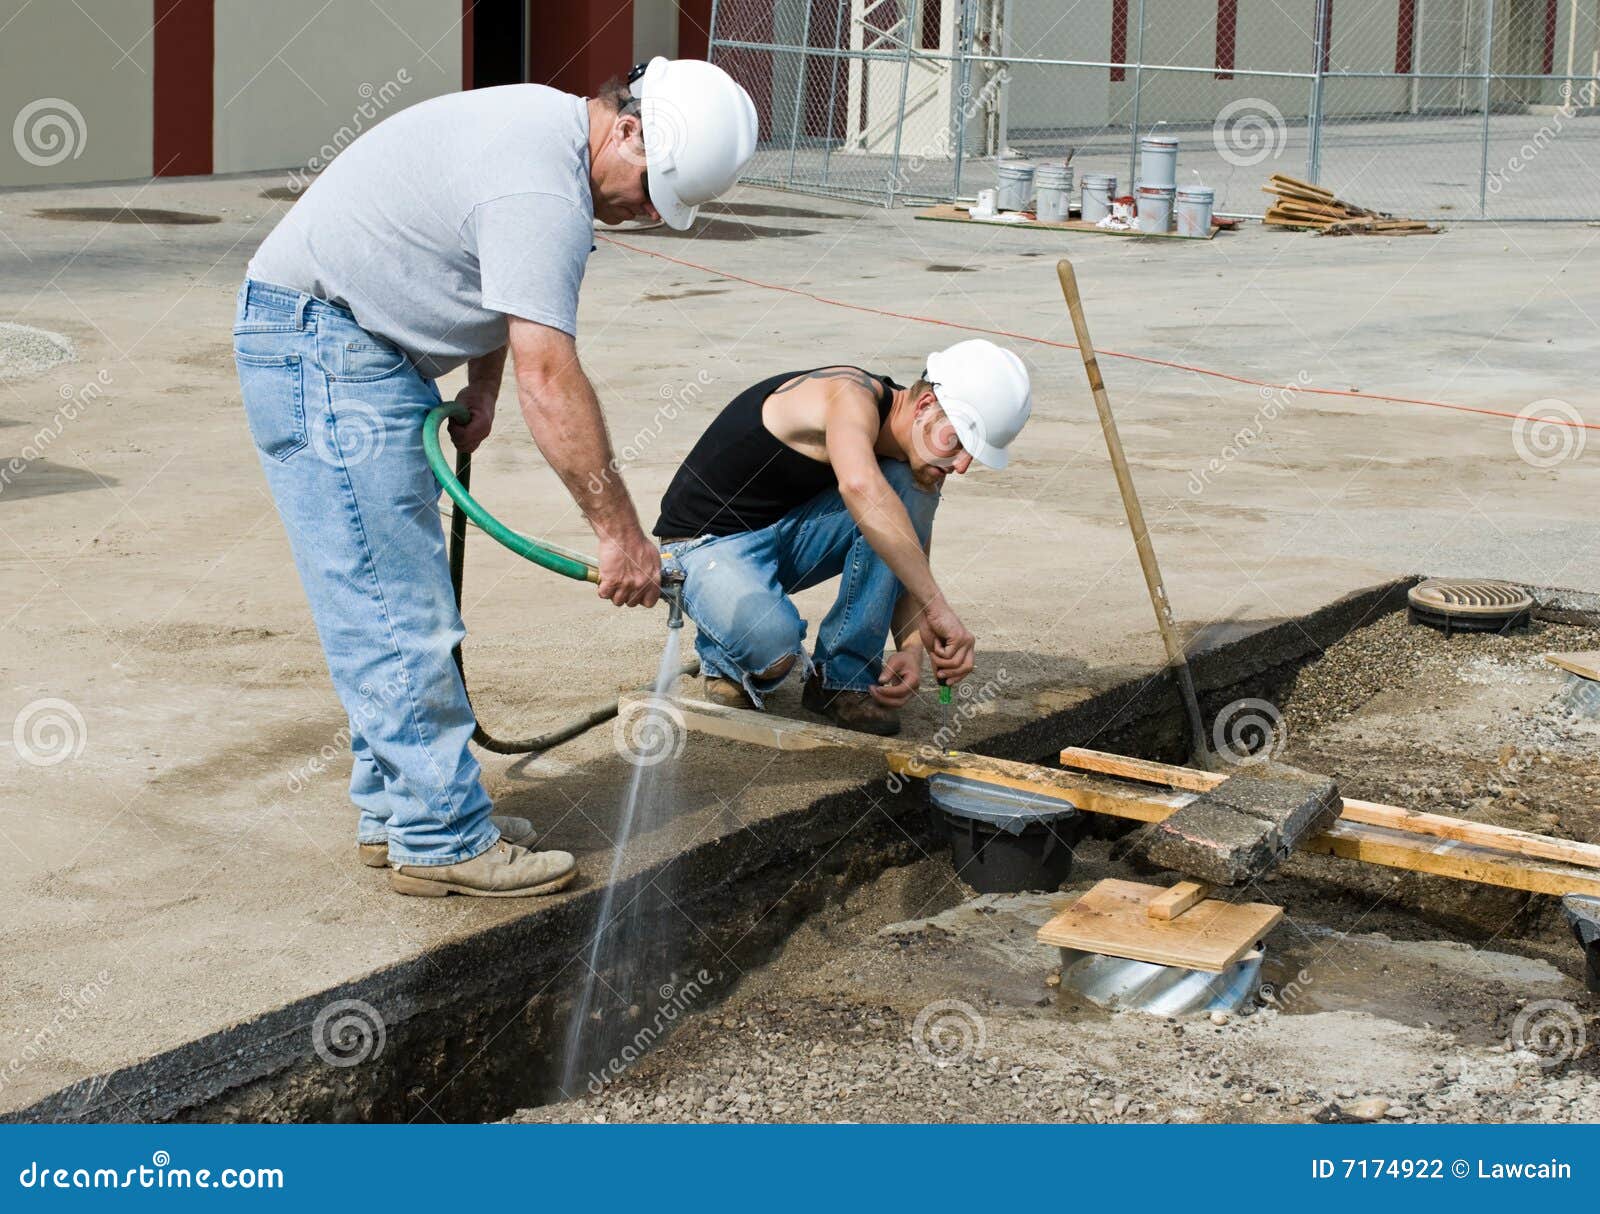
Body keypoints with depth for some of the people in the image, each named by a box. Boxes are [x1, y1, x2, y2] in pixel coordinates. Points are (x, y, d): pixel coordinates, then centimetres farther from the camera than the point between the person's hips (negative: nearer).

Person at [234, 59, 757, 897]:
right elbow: (549, 380, -28)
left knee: (391, 605, 13)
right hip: (323, 346, -11)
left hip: (358, 347, 11)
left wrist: (481, 383, 6)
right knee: (396, 609, -9)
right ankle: (441, 842, -5)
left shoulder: (549, 129, 9)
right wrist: (620, 531, -25)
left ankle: (398, 811, 21)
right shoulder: (542, 190, -24)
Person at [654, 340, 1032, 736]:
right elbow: (859, 486, -51)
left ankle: (844, 676, -9)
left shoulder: (920, 455, -3)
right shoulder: (852, 395, -28)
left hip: (791, 533, 7)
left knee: (909, 485, -15)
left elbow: (910, 568, 4)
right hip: (708, 543, -7)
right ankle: (729, 662, 3)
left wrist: (911, 651, -17)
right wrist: (936, 609, -52)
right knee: (772, 646, -37)